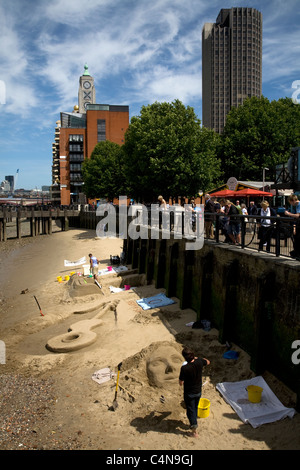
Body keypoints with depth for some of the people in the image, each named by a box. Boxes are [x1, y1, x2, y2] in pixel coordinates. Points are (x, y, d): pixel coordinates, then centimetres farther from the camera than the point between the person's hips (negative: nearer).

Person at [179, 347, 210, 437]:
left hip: (189, 393, -5)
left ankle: (194, 430, 18)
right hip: (198, 391, 5)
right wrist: (197, 358, 12)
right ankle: (193, 423, 45)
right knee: (195, 408, 26)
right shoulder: (199, 362, -18)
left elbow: (181, 383, -19)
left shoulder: (184, 368, -30)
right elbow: (208, 362, 7)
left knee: (191, 410, 14)